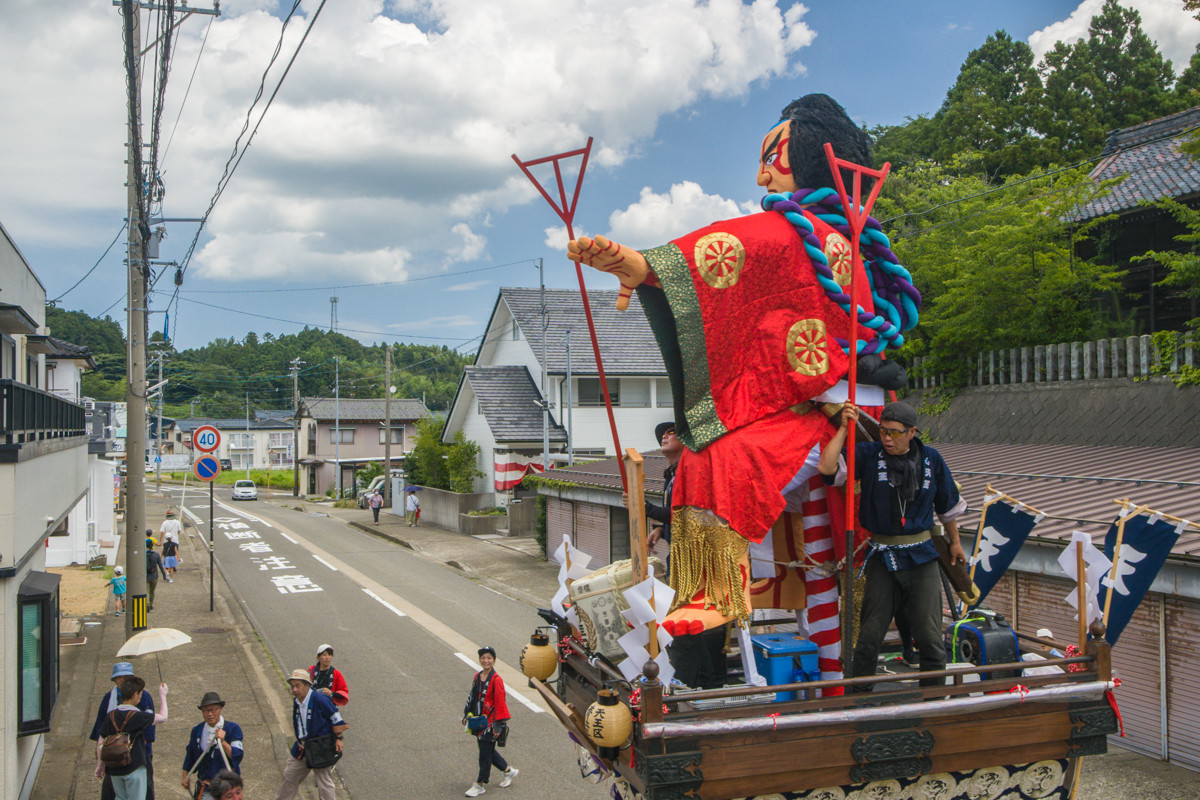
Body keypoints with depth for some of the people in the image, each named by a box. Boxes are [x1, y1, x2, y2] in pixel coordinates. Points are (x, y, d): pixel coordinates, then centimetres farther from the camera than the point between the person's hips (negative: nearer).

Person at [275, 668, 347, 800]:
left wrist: (338, 738, -13)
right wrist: (300, 740, 12)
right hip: (302, 749, 7)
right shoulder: (296, 702, 2)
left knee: (324, 784, 2)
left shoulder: (320, 700, -22)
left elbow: (336, 718, -14)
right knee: (290, 776, 21)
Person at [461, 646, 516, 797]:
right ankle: (508, 770, 35)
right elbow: (472, 696, 16)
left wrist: (498, 725, -16)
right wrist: (467, 714, 15)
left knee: (485, 753, 2)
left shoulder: (496, 680, -18)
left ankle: (480, 784, 15)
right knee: (487, 750, 17)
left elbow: (500, 703, -16)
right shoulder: (477, 677, 4)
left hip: (491, 721, -8)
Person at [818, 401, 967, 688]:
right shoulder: (868, 455, -5)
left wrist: (955, 541, 25)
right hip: (882, 558, -1)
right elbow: (827, 468, -21)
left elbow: (948, 505, 17)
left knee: (929, 635, 2)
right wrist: (843, 428, -20)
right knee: (870, 635, 5)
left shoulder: (930, 459, 2)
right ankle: (860, 696, 19)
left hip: (922, 557, 1)